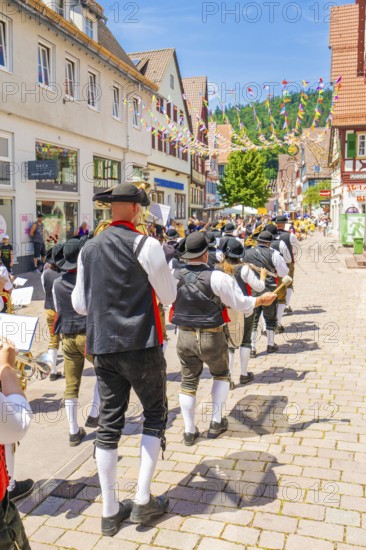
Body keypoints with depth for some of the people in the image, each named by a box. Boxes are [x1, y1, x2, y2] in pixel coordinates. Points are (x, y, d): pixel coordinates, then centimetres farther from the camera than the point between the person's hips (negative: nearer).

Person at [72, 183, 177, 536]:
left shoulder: (89, 250, 5)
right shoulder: (145, 245, -10)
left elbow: (79, 304, 10)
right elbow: (169, 296, -3)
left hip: (102, 347, 5)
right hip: (141, 344, -5)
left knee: (108, 424, 10)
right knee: (155, 414, 13)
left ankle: (110, 512, 20)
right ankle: (143, 500, 14)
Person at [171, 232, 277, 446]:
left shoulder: (176, 276, -5)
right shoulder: (217, 277, -16)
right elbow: (241, 303, -8)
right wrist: (262, 300, 9)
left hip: (185, 336, 3)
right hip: (212, 338, -3)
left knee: (189, 381, 15)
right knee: (221, 375, 23)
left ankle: (189, 431, 20)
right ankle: (216, 422, 23)